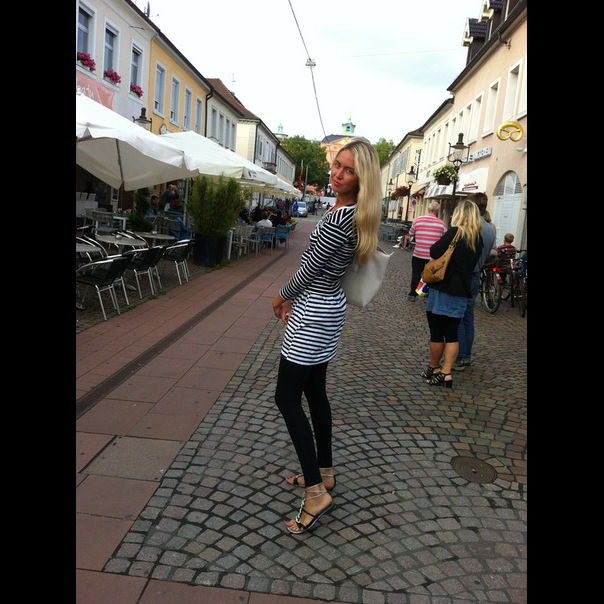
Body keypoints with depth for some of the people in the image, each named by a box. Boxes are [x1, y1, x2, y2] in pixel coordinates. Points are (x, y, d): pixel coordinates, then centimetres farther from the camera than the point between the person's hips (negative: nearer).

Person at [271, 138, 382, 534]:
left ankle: (316, 492, 1)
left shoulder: (342, 217, -23)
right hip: (325, 307, 10)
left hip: (314, 315, -10)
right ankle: (324, 472, 30)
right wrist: (294, 300, 15)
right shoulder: (351, 213, 9)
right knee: (314, 392, 17)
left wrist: (282, 297, 1)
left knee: (287, 396, -4)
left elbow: (310, 268, -16)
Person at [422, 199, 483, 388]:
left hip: (443, 289, -5)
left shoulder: (454, 232, -12)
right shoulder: (478, 239, 7)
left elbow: (435, 252, -14)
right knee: (452, 334, 11)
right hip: (462, 293, 6)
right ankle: (446, 373, 8)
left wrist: (437, 244, 3)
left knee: (436, 333, 7)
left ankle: (434, 370, 19)